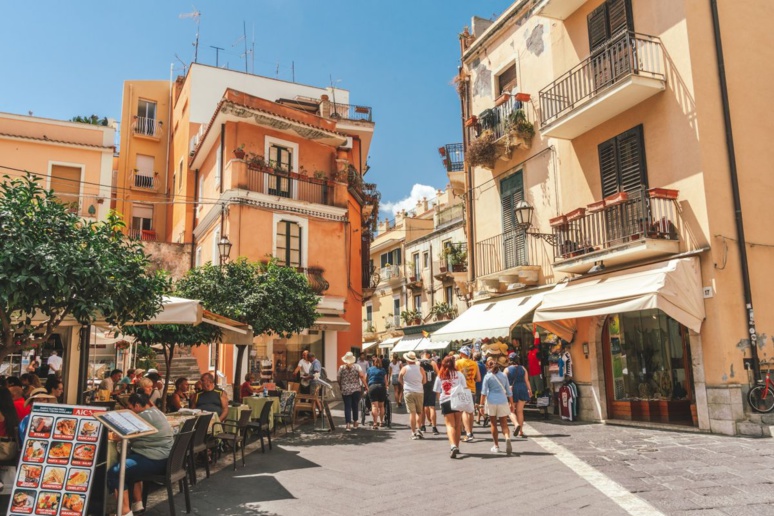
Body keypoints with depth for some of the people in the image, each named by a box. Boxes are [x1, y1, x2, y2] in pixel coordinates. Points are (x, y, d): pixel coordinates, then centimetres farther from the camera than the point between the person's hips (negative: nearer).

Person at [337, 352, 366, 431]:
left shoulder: (341, 368, -1)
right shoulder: (357, 366, -1)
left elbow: (338, 378, 1)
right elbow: (362, 376, -9)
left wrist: (341, 386, 17)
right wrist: (366, 386, -5)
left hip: (345, 391, -1)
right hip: (356, 390, 1)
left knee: (347, 407, 0)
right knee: (355, 406, 14)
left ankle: (348, 424, -9)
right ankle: (355, 423, 24)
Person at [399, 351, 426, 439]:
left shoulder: (404, 369, -5)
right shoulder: (420, 369, -3)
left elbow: (399, 379, 9)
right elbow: (424, 381, 4)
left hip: (408, 392, -1)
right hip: (419, 392, 1)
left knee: (412, 413, 2)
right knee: (419, 412, 13)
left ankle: (413, 433, 2)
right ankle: (418, 429, -3)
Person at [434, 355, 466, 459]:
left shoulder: (440, 376, 3)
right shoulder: (459, 375, 1)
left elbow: (437, 393, 4)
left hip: (445, 402, -1)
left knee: (450, 425, -1)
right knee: (457, 425, 14)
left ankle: (453, 446, -22)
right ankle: (456, 447, 23)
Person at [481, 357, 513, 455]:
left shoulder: (487, 377, -1)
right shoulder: (504, 376, 8)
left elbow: (484, 392, -6)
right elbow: (508, 391, 11)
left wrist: (482, 404, -4)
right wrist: (511, 403, 18)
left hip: (491, 402, -2)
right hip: (503, 402, 2)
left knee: (493, 424, 11)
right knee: (504, 424, 5)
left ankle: (496, 446, 16)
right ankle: (507, 438, -24)